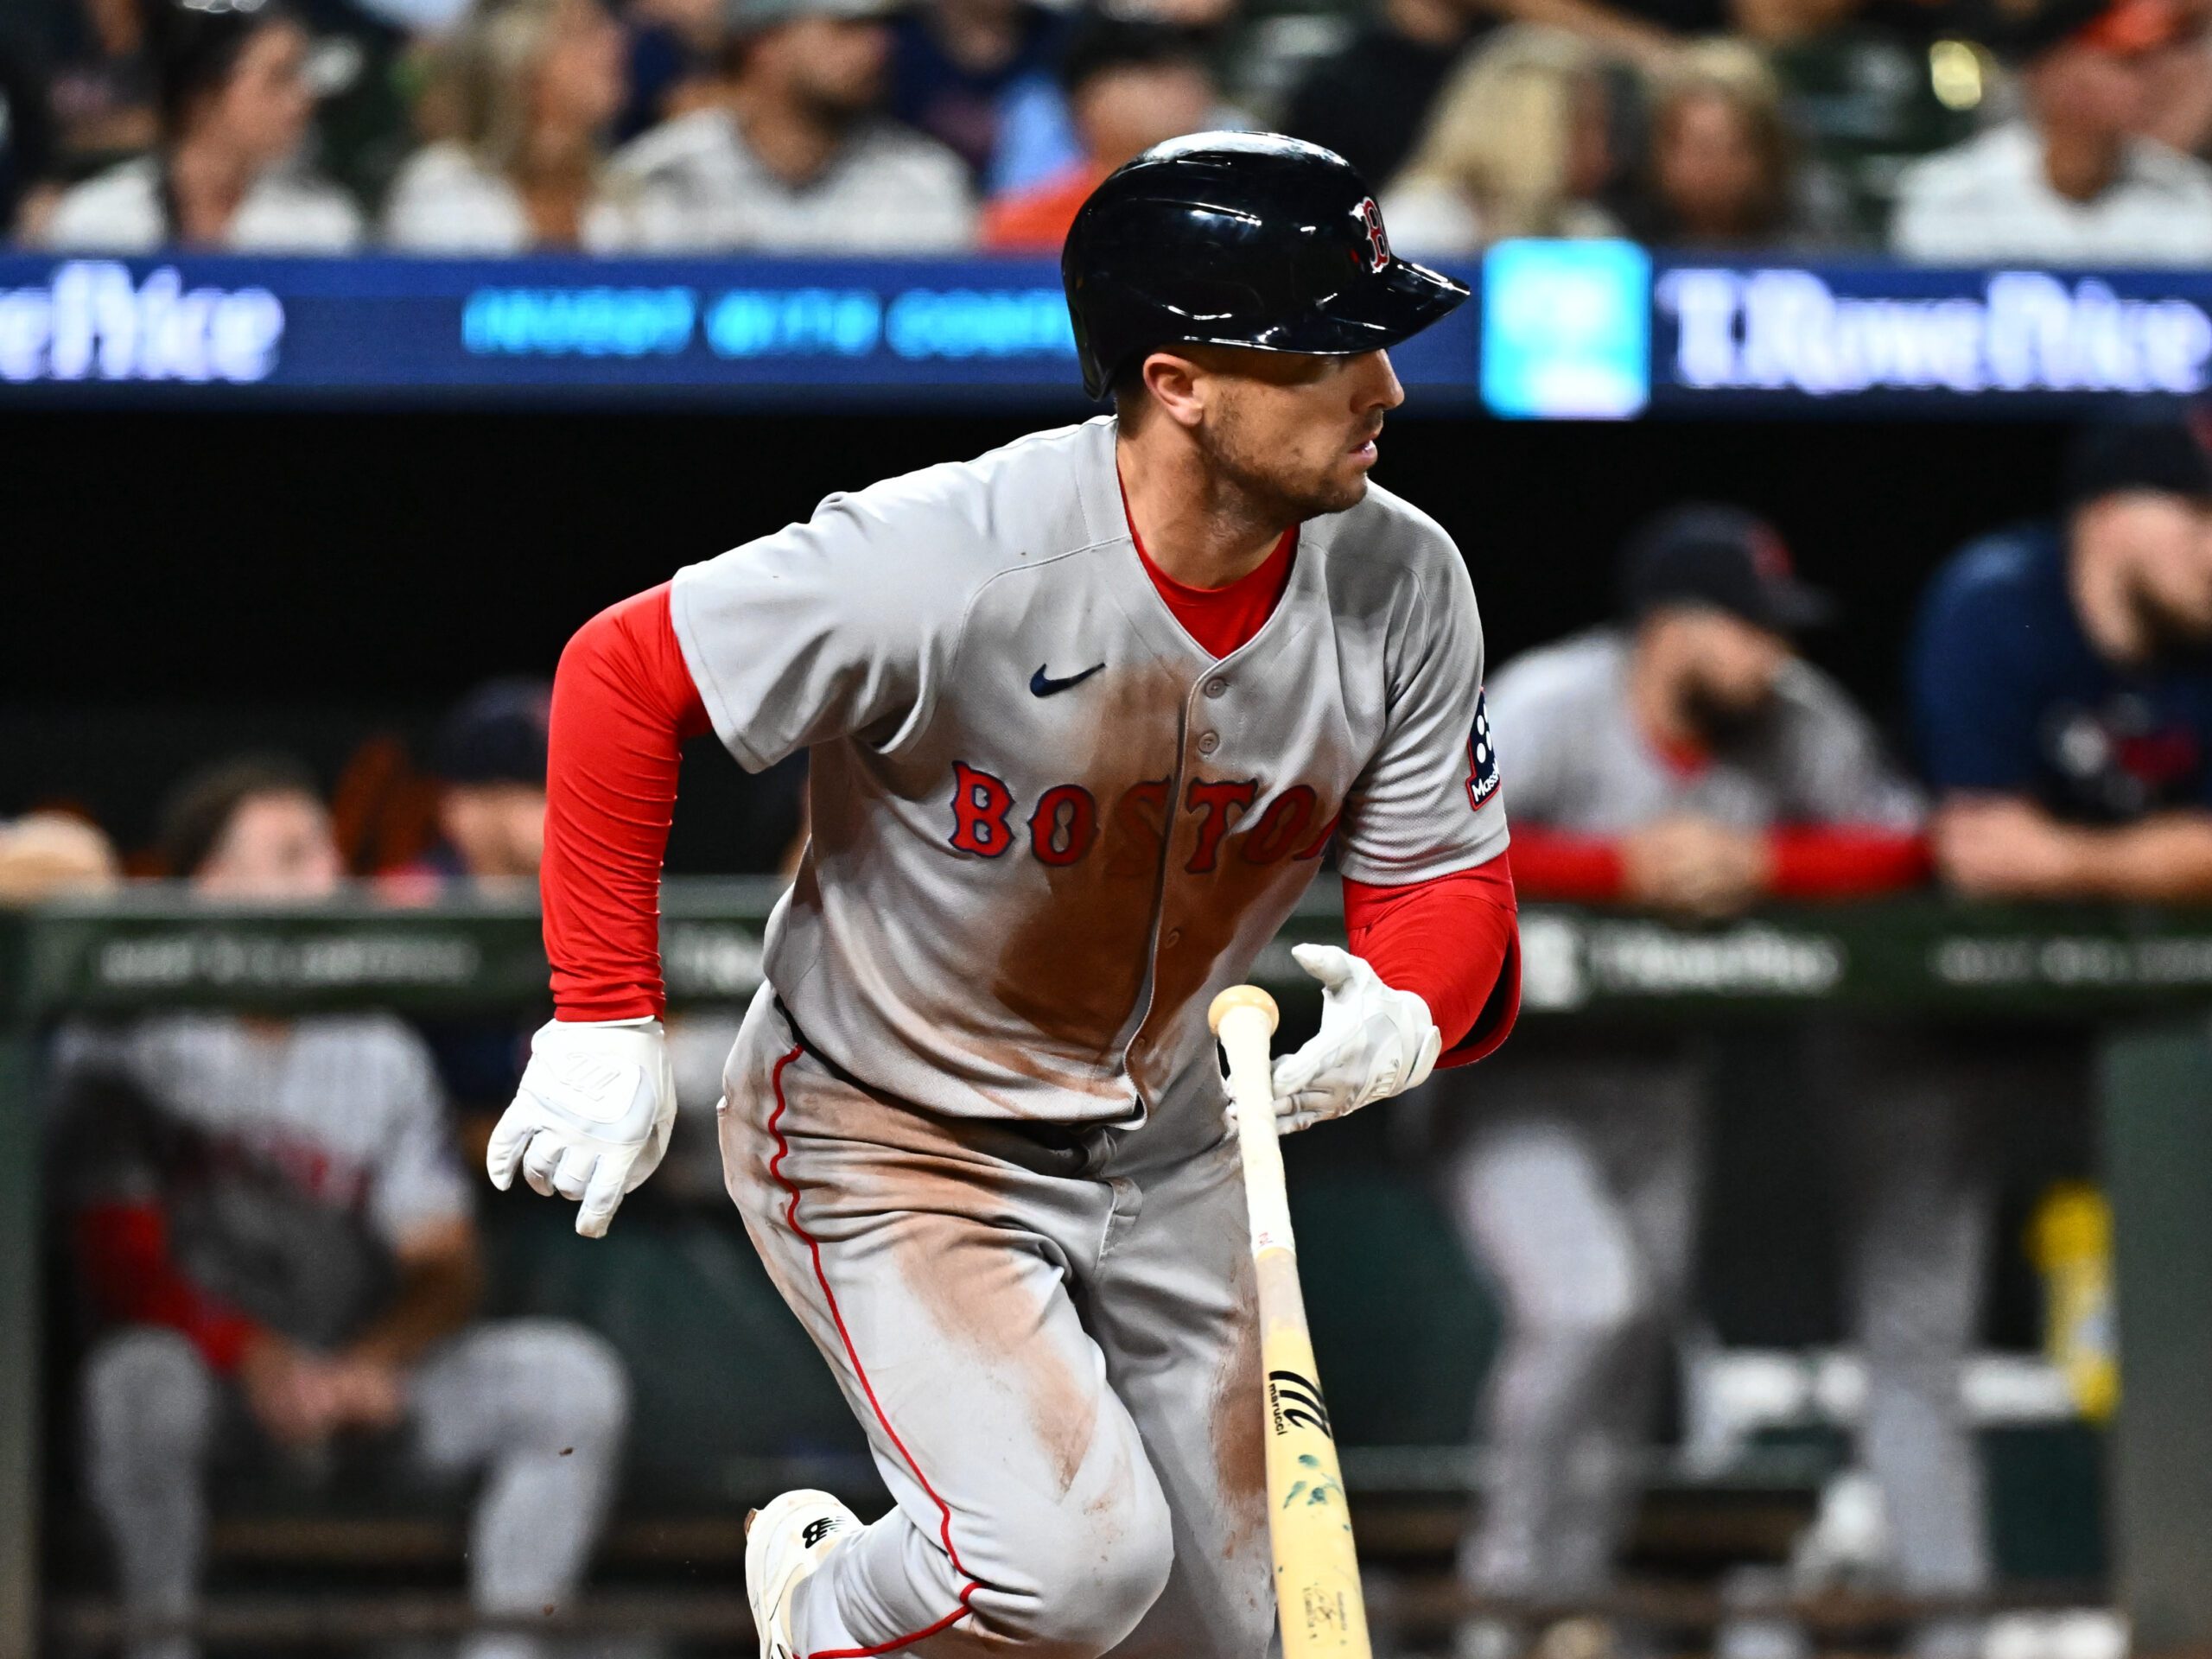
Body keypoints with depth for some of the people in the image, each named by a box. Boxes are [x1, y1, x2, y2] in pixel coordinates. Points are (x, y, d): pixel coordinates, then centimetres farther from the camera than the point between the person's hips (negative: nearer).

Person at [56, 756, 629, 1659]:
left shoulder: (380, 1053, 11)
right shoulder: (122, 1047, -2)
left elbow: (445, 1269, 7)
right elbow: (121, 1268, -10)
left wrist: (377, 1362, -14)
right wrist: (259, 1361, -24)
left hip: (365, 1375, 4)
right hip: (210, 1365, -4)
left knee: (572, 1378, -17)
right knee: (139, 1375, -39)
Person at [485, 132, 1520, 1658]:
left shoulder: (1403, 584, -15)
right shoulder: (952, 560, -31)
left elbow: (1446, 877, -5)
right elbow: (625, 675, -21)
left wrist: (1410, 1013, -29)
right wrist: (606, 1023, -19)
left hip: (1164, 1148, 6)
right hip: (890, 1142, -6)